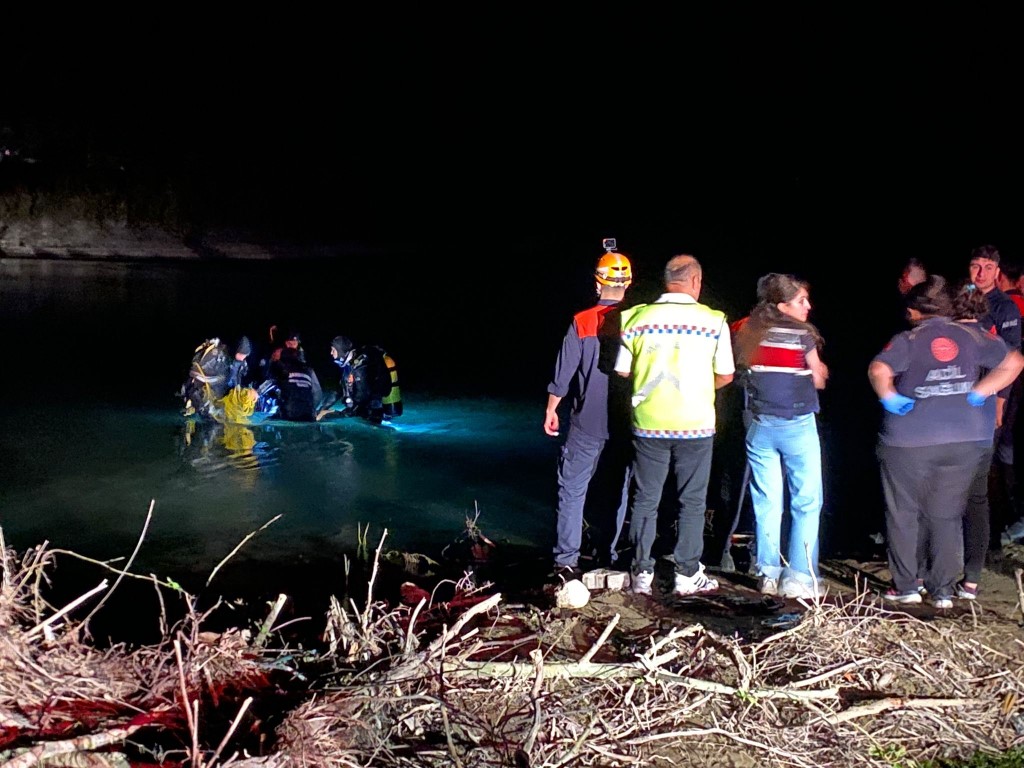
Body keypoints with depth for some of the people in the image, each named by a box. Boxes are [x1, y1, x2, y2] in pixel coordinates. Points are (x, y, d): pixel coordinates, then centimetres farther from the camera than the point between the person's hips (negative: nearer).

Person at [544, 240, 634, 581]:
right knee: (618, 489, 14)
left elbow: (563, 373, -6)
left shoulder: (581, 323, -9)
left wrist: (551, 410, 6)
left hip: (586, 423, -2)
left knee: (572, 489, 3)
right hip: (626, 423, 2)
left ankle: (566, 559, -1)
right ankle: (608, 553, 18)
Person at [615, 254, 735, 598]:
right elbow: (725, 375, 0)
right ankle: (687, 575, 14)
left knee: (645, 500, 10)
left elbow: (622, 370, 2)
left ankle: (642, 573, 13)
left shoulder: (636, 318, -3)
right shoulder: (713, 321, -6)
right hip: (695, 424, -1)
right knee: (692, 501, 10)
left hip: (648, 422, 1)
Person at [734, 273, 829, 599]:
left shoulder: (747, 334, 3)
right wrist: (821, 368, 18)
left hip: (760, 426, 5)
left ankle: (768, 574, 14)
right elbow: (819, 381, 0)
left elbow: (744, 376, 10)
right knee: (806, 502, 3)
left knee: (766, 503, 10)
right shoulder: (803, 334, -9)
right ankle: (798, 577, 1)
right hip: (798, 426, -4)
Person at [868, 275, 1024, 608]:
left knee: (903, 514, 11)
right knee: (947, 516, 12)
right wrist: (978, 392, 2)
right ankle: (943, 591, 13)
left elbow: (878, 370, -23)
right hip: (966, 440, 3)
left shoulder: (908, 339, -6)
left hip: (909, 441, -3)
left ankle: (905, 587, 14)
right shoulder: (972, 335, 5)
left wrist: (889, 397, -7)